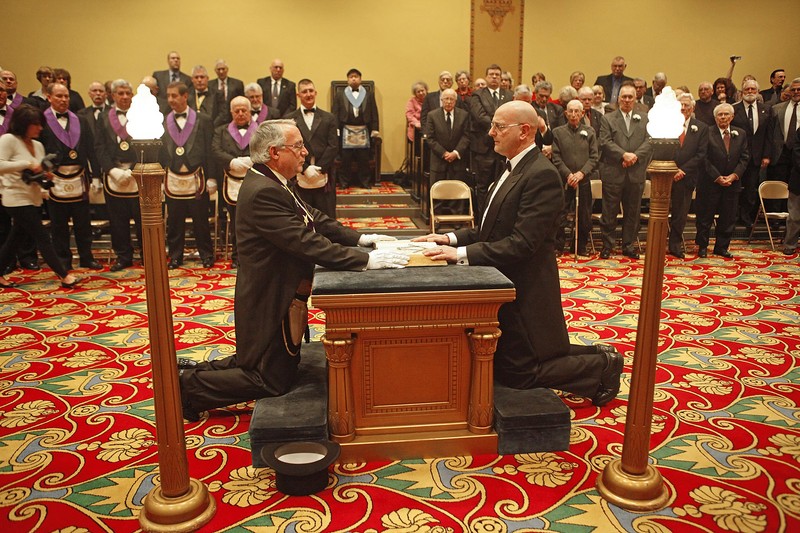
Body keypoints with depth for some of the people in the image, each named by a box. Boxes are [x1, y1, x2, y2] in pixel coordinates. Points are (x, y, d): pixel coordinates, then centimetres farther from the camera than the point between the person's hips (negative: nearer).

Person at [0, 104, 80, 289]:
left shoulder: (38, 145, 11)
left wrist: (46, 175, -2)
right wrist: (28, 164, -22)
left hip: (33, 199, 8)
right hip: (17, 199, -8)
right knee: (42, 237, -8)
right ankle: (64, 276, -5)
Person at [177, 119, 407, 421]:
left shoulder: (270, 184, 5)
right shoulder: (264, 192, -27)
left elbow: (313, 219, 9)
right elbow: (309, 244, -32)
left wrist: (358, 238, 1)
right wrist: (365, 260, -30)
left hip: (273, 295, 10)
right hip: (270, 302, -10)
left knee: (261, 361, 25)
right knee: (275, 382, 4)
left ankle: (196, 371, 30)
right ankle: (189, 385, 13)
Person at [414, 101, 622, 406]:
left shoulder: (542, 175, -21)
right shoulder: (514, 169, 10)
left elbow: (522, 243, -27)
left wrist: (461, 253, -28)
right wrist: (453, 238, -1)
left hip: (524, 291, -10)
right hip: (506, 284, 10)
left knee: (516, 374, 1)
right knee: (502, 365, 20)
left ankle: (603, 367, 18)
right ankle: (600, 361, 31)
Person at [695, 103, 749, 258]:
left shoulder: (741, 134, 8)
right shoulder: (707, 133, -6)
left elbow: (744, 158, 6)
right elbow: (705, 159, -9)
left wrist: (734, 175, -9)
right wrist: (717, 177, -12)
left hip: (732, 182, 4)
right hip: (710, 182, -4)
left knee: (728, 218, 8)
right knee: (705, 217, 3)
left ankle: (721, 247, 18)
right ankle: (702, 247, 15)